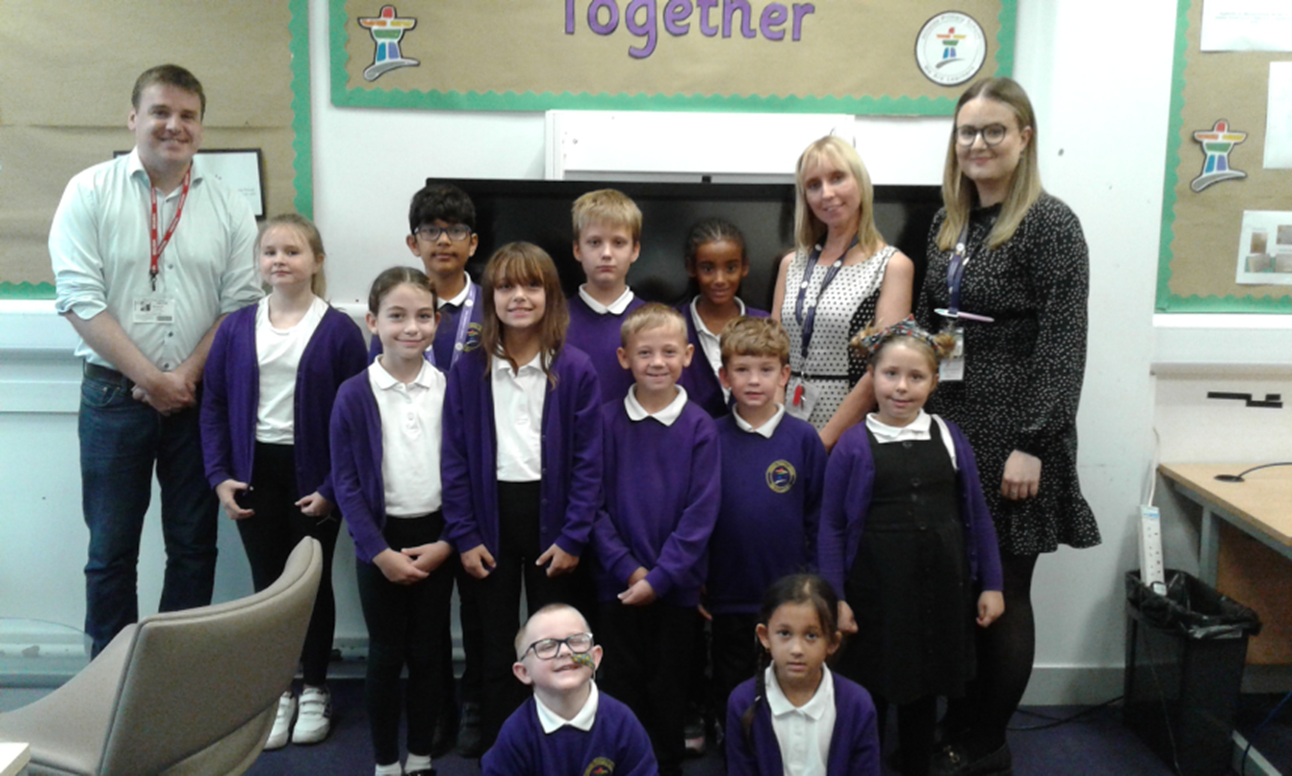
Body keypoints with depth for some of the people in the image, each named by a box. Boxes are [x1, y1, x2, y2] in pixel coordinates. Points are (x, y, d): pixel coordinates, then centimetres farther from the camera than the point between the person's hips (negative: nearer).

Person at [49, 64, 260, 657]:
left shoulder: (229, 206, 4)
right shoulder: (91, 192, -1)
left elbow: (240, 304, 0)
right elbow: (80, 300, -8)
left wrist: (186, 377, -11)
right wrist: (150, 378, -13)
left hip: (199, 400, 2)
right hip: (114, 395, -1)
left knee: (194, 546, 8)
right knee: (111, 549, 7)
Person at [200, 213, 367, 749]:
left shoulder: (339, 331, -8)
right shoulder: (236, 328, 2)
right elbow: (214, 406, 6)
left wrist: (332, 487, -13)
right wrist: (219, 476, -3)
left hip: (313, 478, -2)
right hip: (255, 474, 3)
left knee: (313, 583, 11)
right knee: (266, 584, 11)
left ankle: (314, 692, 28)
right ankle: (277, 692, 26)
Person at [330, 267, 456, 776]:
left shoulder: (451, 390, -2)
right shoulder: (354, 395, -7)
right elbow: (346, 484, -6)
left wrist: (447, 542, -8)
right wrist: (380, 552, -11)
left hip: (436, 538, 1)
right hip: (381, 539, -1)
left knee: (427, 653, 10)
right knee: (385, 655, 8)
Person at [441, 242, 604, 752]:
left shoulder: (575, 370, -6)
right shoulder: (468, 371, -2)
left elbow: (588, 460, -6)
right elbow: (455, 459, -1)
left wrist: (573, 537, -10)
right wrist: (464, 536, -6)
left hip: (550, 515, -1)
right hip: (492, 517, 1)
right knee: (496, 646, 13)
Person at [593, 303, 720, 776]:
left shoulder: (699, 427, -6)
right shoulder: (606, 421, -4)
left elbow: (700, 513, -9)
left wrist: (660, 576, -13)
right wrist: (628, 568, -12)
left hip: (676, 585, 0)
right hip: (619, 583, 1)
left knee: (668, 688, 12)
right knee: (624, 685, 11)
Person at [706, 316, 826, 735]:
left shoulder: (804, 438, -4)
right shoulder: (710, 438, -3)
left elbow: (818, 518, 2)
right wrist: (696, 582, 2)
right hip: (730, 595, 1)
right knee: (731, 698, 15)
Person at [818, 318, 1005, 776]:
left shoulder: (949, 438, 2)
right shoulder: (853, 445, -5)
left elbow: (977, 516, 7)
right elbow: (832, 525, -3)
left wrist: (991, 585, 7)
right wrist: (835, 598, -6)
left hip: (939, 589, 3)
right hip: (876, 591, -2)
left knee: (923, 694, 17)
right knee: (870, 692, 9)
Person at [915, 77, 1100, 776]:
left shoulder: (1050, 224, -9)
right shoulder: (948, 223, 11)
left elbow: (1064, 346, -14)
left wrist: (1034, 447, -19)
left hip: (1011, 435, -6)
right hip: (948, 428, 6)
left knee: (1002, 592, 5)